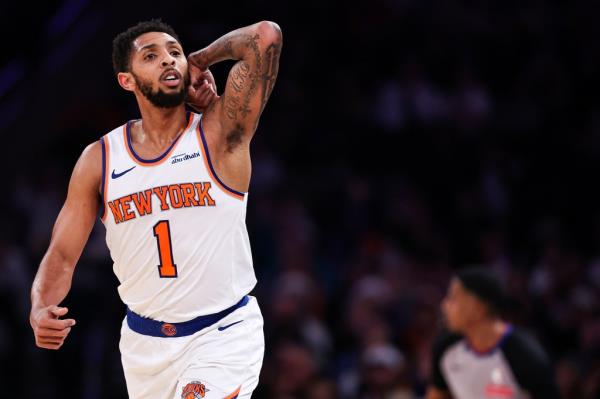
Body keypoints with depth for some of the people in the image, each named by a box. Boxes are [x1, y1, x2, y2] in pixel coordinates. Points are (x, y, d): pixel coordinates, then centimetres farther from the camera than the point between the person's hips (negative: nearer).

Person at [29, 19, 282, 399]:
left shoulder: (221, 132, -7)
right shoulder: (99, 159, 2)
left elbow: (266, 36, -20)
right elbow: (63, 254, 2)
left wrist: (201, 59, -4)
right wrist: (40, 309, -18)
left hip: (223, 334, -4)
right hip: (144, 341, 4)